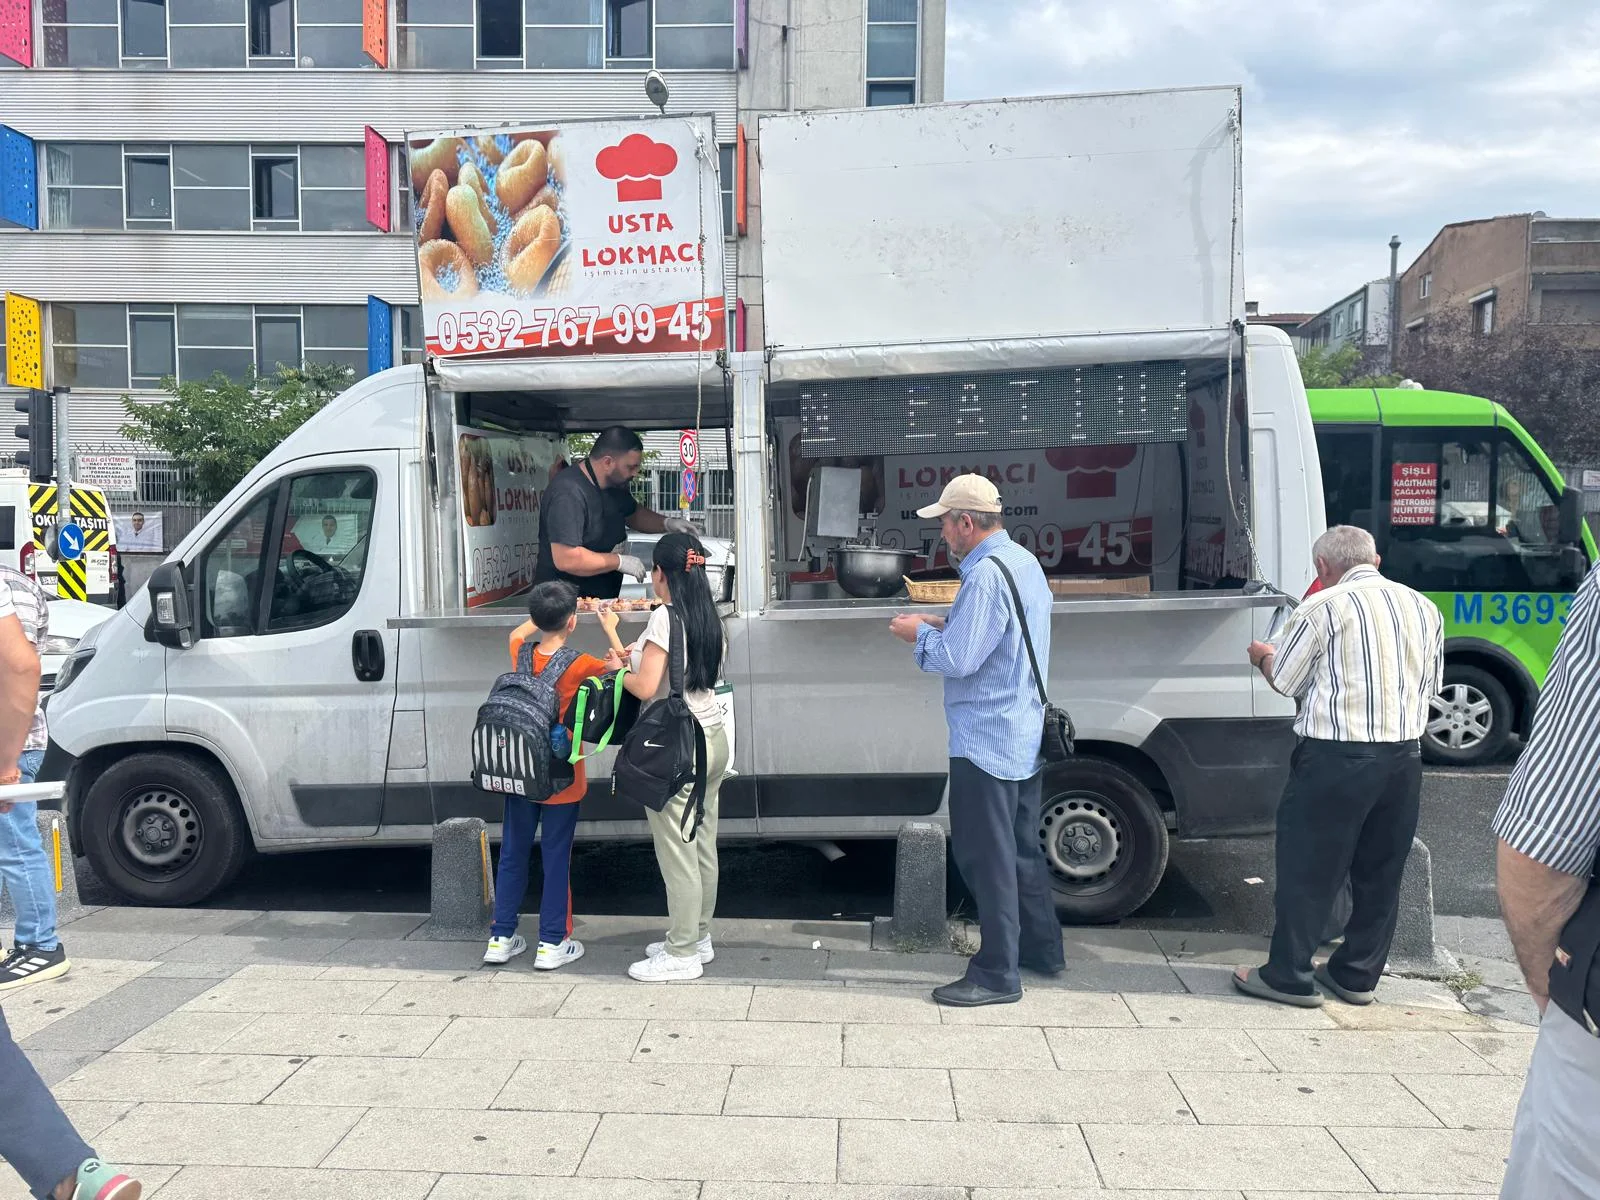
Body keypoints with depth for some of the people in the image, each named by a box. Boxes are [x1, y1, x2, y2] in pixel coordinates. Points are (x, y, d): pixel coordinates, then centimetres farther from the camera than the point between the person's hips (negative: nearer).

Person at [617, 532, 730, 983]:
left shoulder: (665, 617, -15)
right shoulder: (708, 616, 8)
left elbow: (646, 688, -19)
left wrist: (619, 672, 0)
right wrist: (636, 657, 20)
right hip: (712, 738, 8)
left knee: (677, 853, 0)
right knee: (703, 848, 15)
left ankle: (682, 955, 9)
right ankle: (696, 937, 26)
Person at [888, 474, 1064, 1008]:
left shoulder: (985, 574, -21)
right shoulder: (1024, 561, 11)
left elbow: (959, 660, -23)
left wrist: (921, 635, -5)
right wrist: (942, 624, 11)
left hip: (985, 742, -10)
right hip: (1025, 737, 10)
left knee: (985, 856, -1)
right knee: (1021, 846, 20)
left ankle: (997, 974, 7)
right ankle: (1041, 949, 32)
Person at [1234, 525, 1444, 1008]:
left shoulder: (1324, 608, -9)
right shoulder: (1423, 607, 9)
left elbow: (1285, 681, -3)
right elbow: (1431, 683, 17)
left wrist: (1263, 656, 17)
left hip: (1337, 757, -6)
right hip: (1404, 756, 6)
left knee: (1307, 868, 4)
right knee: (1380, 872, 15)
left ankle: (1289, 976, 11)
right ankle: (1358, 975, 25)